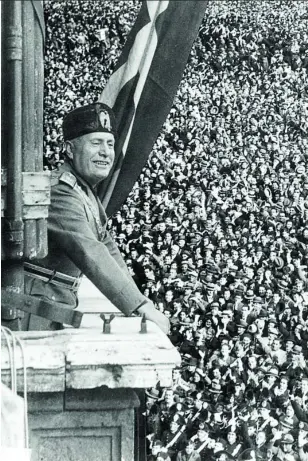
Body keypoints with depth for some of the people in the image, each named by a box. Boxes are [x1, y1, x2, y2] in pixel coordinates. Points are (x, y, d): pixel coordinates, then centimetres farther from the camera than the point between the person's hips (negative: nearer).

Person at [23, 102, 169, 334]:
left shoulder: (87, 191, 14)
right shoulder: (60, 193, -20)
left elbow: (106, 245, 20)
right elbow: (90, 255, -31)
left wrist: (139, 301, 9)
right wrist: (141, 307, -36)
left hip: (63, 302, 10)